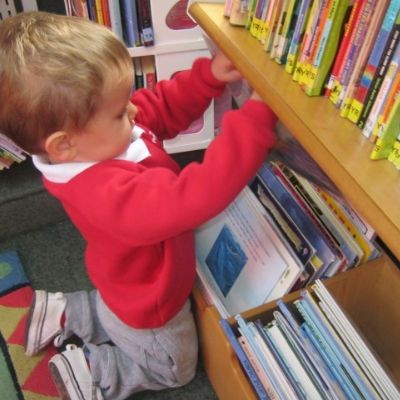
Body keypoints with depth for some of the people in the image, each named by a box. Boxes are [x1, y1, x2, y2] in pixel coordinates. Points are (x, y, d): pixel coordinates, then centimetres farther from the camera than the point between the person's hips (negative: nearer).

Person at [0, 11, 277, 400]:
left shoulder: (91, 139, -22)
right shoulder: (109, 192, -48)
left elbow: (164, 105, -9)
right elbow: (198, 195, -54)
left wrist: (209, 75, -25)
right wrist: (256, 116, -53)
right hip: (149, 310, -7)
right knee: (175, 368, 24)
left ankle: (61, 313, 34)